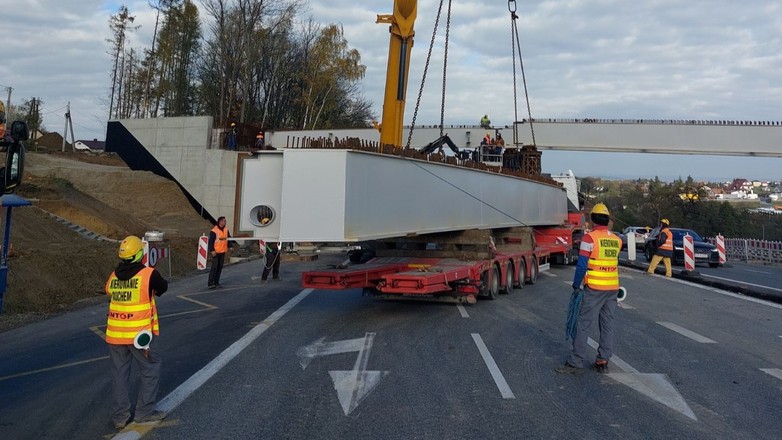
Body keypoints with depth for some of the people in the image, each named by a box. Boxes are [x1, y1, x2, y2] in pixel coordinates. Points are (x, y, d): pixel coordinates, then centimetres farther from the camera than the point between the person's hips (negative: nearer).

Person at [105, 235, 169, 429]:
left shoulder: (113, 277, 2)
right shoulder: (149, 275, -11)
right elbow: (163, 287, 7)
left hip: (115, 333, 5)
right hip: (140, 333, -4)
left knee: (119, 373, 14)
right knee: (150, 370, 12)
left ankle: (120, 415, 19)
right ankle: (144, 411, 15)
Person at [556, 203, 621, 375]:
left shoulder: (590, 238, -12)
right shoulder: (617, 240, 6)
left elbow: (582, 265, -13)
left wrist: (576, 285, -3)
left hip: (594, 289, -6)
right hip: (613, 288, 6)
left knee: (584, 325, -2)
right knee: (607, 325, 11)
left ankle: (576, 362, -1)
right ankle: (603, 361, 14)